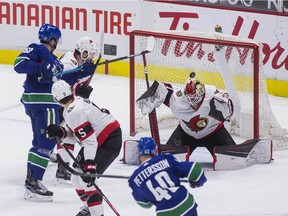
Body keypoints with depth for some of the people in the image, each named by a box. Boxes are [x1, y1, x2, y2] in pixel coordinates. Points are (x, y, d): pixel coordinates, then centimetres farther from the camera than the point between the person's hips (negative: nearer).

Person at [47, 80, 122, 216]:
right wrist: (61, 132, -2)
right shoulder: (76, 102, 5)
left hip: (110, 141, -11)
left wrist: (89, 165, -33)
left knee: (86, 177, -19)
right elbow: (77, 132, 14)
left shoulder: (74, 113, -25)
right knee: (77, 170, 16)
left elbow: (89, 141, -30)